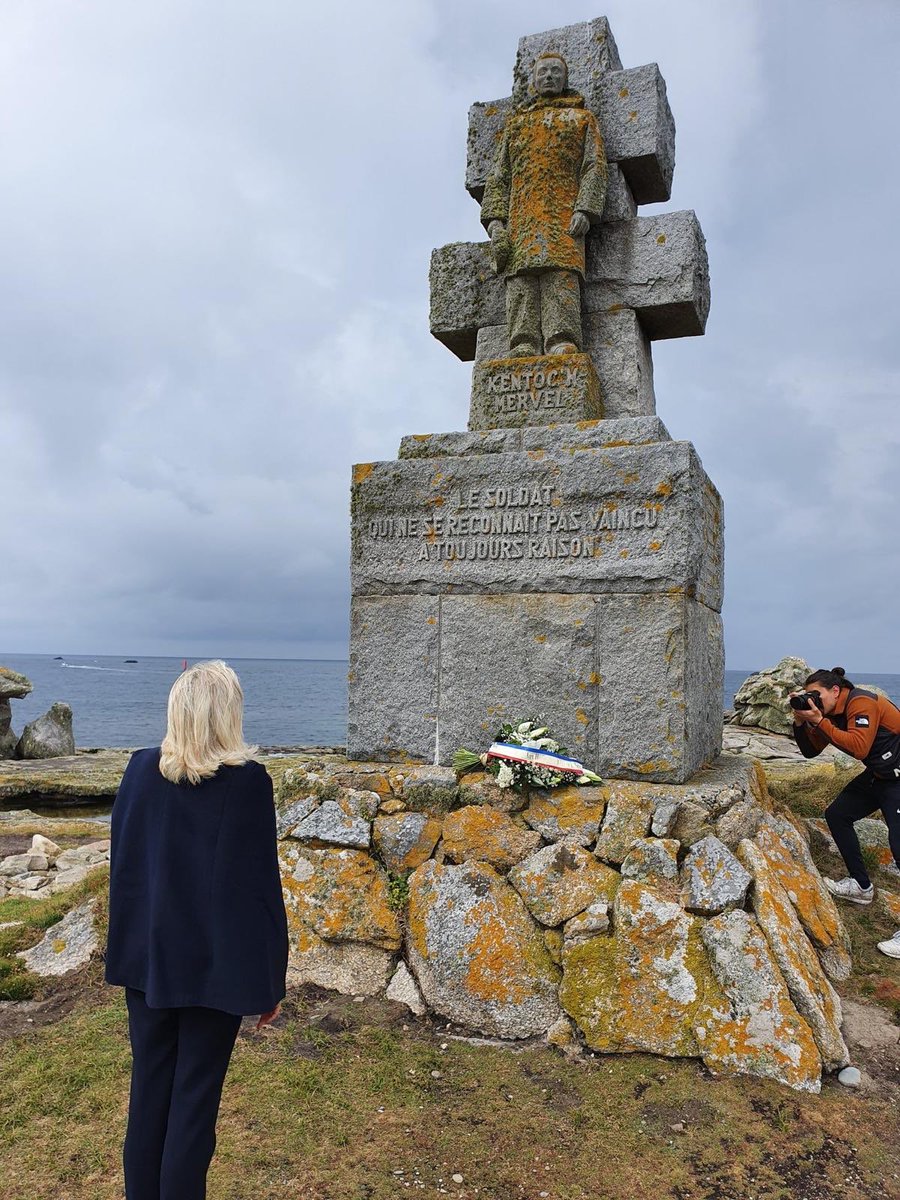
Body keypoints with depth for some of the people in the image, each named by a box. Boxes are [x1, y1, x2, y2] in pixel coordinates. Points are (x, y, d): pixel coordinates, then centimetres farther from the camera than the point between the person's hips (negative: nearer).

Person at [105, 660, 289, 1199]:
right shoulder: (249, 781, -18)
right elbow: (261, 885, -13)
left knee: (149, 1084, 19)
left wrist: (130, 948, 17)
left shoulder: (141, 770, -6)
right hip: (218, 964, -4)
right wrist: (270, 979, -3)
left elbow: (123, 866, 4)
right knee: (196, 1094, 10)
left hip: (148, 957, 4)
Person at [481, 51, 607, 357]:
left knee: (561, 277, -19)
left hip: (563, 213, -2)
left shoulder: (582, 118, 23)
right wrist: (495, 217, 3)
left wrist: (585, 209, -9)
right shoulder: (516, 121, 31)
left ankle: (562, 347, -30)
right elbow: (499, 175, 21)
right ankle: (523, 349, -25)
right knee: (520, 282, -15)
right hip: (521, 215, 3)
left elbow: (595, 166, 9)